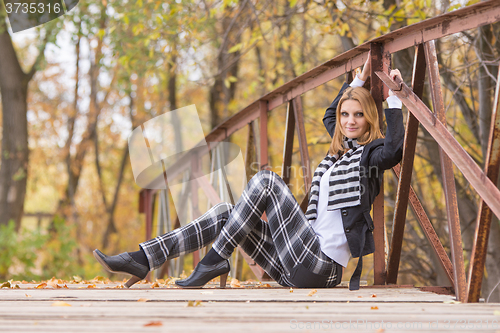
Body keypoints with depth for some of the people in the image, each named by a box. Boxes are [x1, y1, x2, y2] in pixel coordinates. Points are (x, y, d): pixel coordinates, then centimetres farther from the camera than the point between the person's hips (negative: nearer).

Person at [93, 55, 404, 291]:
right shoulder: (341, 149, 21)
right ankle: (144, 259, -8)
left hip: (322, 266, -9)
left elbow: (394, 150, -27)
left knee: (265, 180, -17)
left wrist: (394, 100, -20)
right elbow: (330, 116, 41)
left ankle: (215, 261, -16)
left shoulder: (370, 153, -3)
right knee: (224, 212, 1)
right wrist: (359, 80, 38)